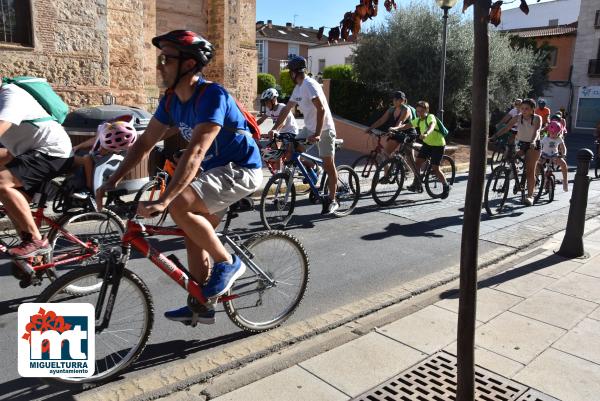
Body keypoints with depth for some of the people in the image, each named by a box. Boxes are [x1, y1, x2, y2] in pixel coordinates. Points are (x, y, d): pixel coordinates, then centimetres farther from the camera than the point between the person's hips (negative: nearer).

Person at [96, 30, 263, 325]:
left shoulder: (211, 96, -24)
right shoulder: (171, 100, 2)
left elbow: (195, 153, -34)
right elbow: (145, 142, 6)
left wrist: (162, 201, -41)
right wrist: (112, 182, -2)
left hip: (240, 169, -9)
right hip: (214, 170, 9)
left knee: (179, 206, -27)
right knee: (194, 234, 8)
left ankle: (227, 263, -7)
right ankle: (201, 307, 22)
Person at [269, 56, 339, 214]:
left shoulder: (309, 85, -19)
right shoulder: (298, 88, 9)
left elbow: (321, 109, -28)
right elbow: (286, 109, 11)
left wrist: (317, 134, -34)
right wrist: (275, 129, 2)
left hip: (324, 129, -8)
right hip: (309, 127, 8)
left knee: (328, 164, -2)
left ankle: (332, 200, 6)